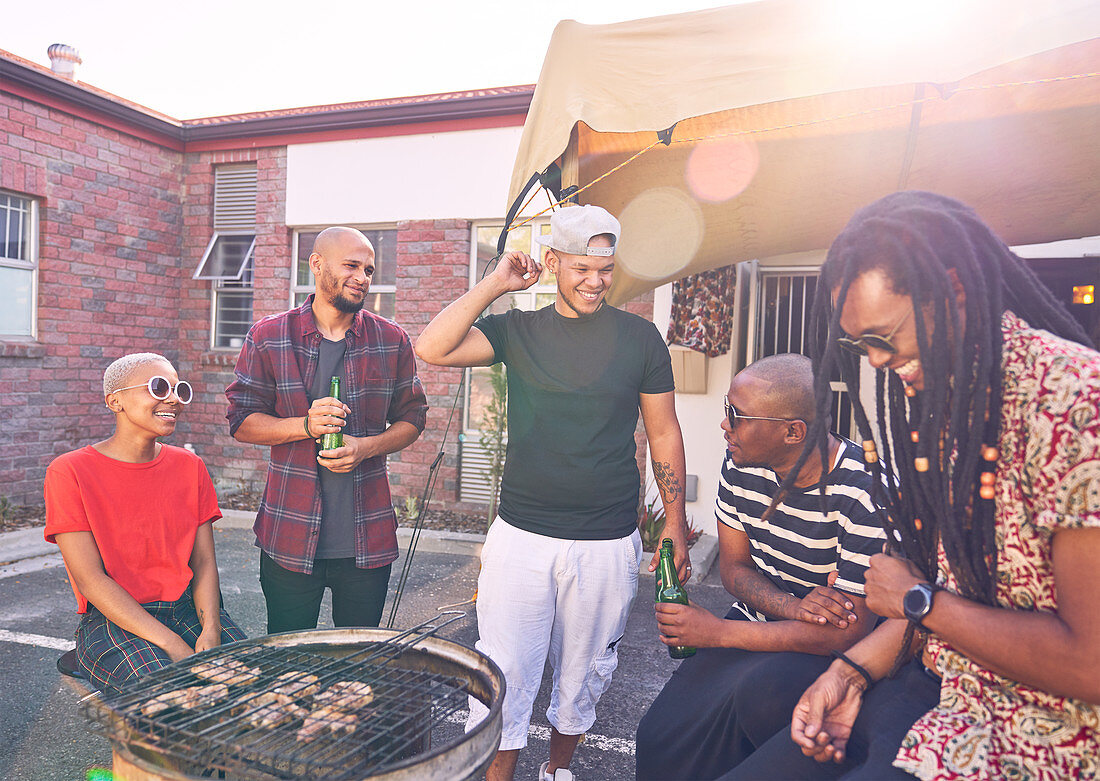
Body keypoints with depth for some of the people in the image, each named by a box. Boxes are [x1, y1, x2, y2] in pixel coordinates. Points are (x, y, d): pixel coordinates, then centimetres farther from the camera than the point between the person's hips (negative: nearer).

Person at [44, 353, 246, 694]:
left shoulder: (190, 467, 9)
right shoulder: (69, 472, -6)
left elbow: (204, 563, 4)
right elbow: (90, 579, -12)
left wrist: (211, 630, -15)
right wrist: (172, 645, -20)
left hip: (187, 609, 4)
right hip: (112, 620, -4)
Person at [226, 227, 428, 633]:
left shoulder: (392, 340, 3)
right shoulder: (268, 337, 0)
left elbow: (412, 418, 8)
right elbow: (241, 421, 1)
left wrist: (367, 446, -11)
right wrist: (306, 425, -16)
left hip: (368, 539, 1)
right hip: (290, 539, -1)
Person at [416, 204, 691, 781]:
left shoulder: (639, 337, 1)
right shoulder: (518, 330, 2)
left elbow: (663, 434, 6)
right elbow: (433, 349, -11)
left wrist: (675, 522, 3)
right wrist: (496, 283, -8)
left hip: (607, 544, 1)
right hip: (520, 537, 0)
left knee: (583, 673, 18)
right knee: (504, 674, 5)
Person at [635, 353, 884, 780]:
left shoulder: (865, 494, -25)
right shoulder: (741, 462, -5)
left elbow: (851, 631, -24)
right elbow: (734, 566, 2)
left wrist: (718, 633, -21)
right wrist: (791, 606, -22)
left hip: (834, 650, -4)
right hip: (758, 620, 5)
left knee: (760, 692, -35)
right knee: (661, 737, -14)